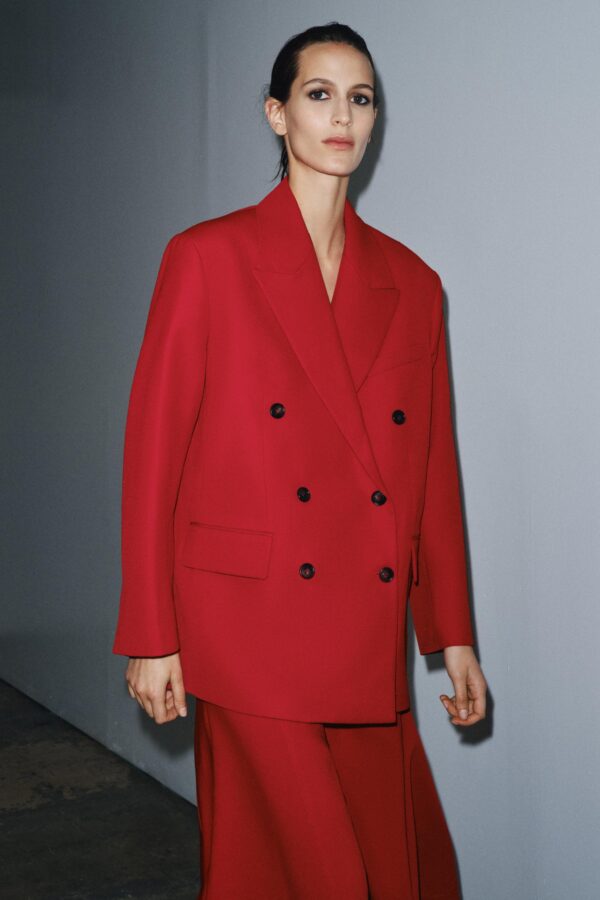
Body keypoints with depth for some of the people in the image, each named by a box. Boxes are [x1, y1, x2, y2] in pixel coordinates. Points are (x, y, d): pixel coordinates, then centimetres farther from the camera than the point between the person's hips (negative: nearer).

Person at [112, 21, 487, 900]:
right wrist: (150, 638, -7)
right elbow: (152, 453, -4)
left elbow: (434, 469, 11)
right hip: (253, 625, -4)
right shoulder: (207, 257, -2)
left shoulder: (411, 282, 10)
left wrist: (453, 634, 10)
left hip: (370, 637, 5)